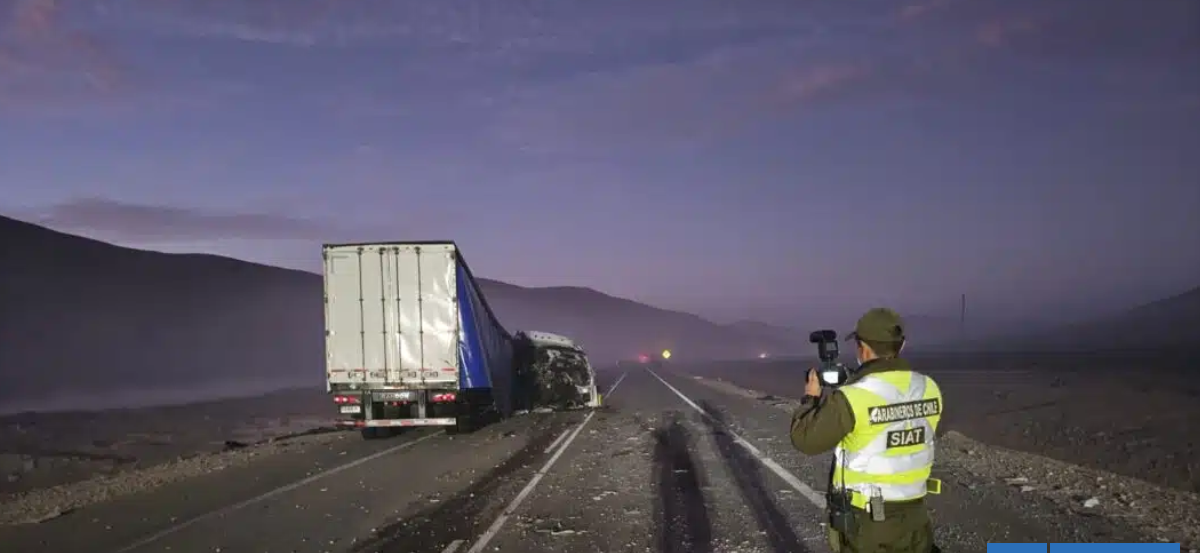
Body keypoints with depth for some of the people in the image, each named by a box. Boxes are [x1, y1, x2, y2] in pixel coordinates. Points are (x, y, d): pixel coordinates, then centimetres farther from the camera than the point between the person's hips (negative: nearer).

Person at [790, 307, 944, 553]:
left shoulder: (851, 398, -21)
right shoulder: (929, 389, -5)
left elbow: (806, 439, -10)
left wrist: (812, 398, 8)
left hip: (865, 522, -5)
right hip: (913, 517, 5)